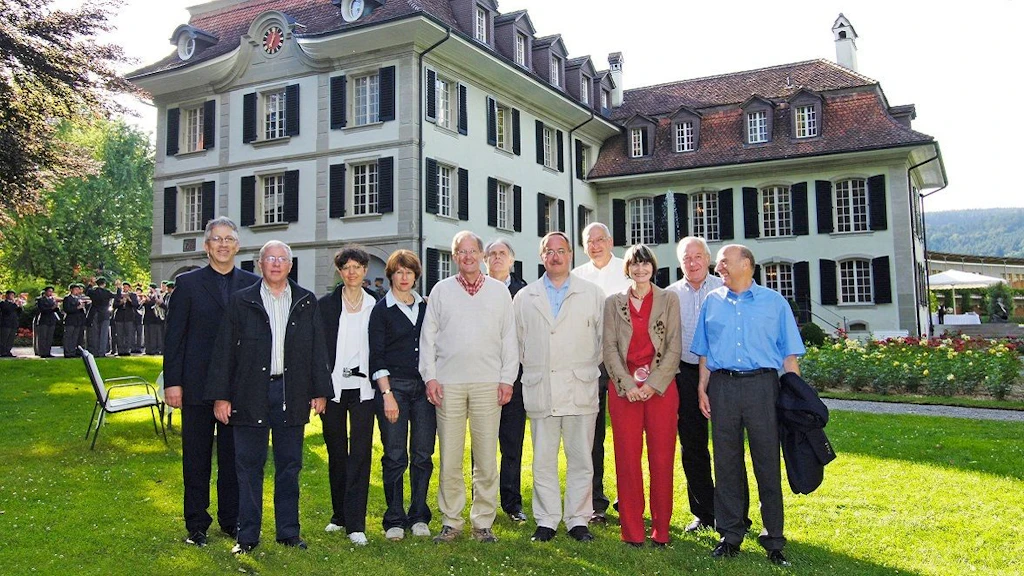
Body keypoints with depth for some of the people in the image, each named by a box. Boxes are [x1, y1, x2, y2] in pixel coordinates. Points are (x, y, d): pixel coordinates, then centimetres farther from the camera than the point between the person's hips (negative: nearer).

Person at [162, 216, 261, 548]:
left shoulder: (253, 284, 5)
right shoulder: (188, 283, 1)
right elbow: (174, 336, -1)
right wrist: (172, 382, -6)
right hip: (197, 384, -1)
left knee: (234, 457, 11)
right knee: (196, 457, 9)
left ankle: (231, 520, 25)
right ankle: (196, 524, 22)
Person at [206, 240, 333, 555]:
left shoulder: (306, 302, 8)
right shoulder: (241, 301, 4)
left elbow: (318, 349, 8)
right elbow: (224, 349, 2)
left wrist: (320, 391, 3)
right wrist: (220, 395, -4)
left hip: (292, 395, 1)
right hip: (251, 394, -1)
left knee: (289, 467, 9)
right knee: (249, 467, 5)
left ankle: (288, 531, 20)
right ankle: (248, 535, 16)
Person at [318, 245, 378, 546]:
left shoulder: (375, 305, 5)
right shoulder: (327, 304, 4)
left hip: (362, 387, -1)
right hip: (333, 386, 1)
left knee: (360, 453, -3)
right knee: (336, 453, 11)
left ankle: (356, 523, 1)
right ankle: (339, 514, 25)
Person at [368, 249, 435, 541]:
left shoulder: (425, 307, 12)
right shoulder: (381, 310, 1)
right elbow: (377, 356, -3)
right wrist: (387, 394, -10)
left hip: (424, 386, 3)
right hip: (393, 386, -3)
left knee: (423, 454, 5)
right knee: (395, 456, -1)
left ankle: (419, 517, 17)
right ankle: (394, 520, 11)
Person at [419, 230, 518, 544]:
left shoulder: (499, 291, 11)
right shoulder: (441, 290, 10)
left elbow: (509, 338, 9)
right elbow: (428, 336, 8)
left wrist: (507, 378, 2)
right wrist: (430, 376, -1)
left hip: (488, 383, 0)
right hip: (448, 383, 0)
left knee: (487, 457, 1)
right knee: (449, 457, 1)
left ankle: (483, 523, 13)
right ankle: (450, 521, 13)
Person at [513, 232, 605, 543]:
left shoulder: (593, 294, 7)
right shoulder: (524, 298, 11)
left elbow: (604, 338, 9)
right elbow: (517, 342, 16)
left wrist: (589, 369, 9)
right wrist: (531, 370, 12)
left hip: (580, 389, -1)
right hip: (540, 390, 1)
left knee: (580, 459, 3)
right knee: (543, 460, 5)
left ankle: (578, 519, 14)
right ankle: (547, 520, 15)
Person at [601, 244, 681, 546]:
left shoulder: (669, 300, 7)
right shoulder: (613, 302, 10)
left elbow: (673, 348, 2)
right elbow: (609, 348, 3)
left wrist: (653, 384, -8)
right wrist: (628, 385, -8)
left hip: (661, 388, 0)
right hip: (623, 388, 1)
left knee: (662, 459, 1)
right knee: (627, 458, 2)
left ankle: (661, 529, 12)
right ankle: (632, 530, 10)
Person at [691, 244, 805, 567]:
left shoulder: (774, 302, 6)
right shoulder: (712, 302, 13)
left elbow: (789, 354, 5)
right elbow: (704, 352, 15)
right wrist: (702, 388, 6)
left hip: (762, 385, -2)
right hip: (722, 386, 3)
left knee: (768, 462, 0)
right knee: (726, 461, 6)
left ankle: (774, 540, 10)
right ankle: (730, 535, 17)